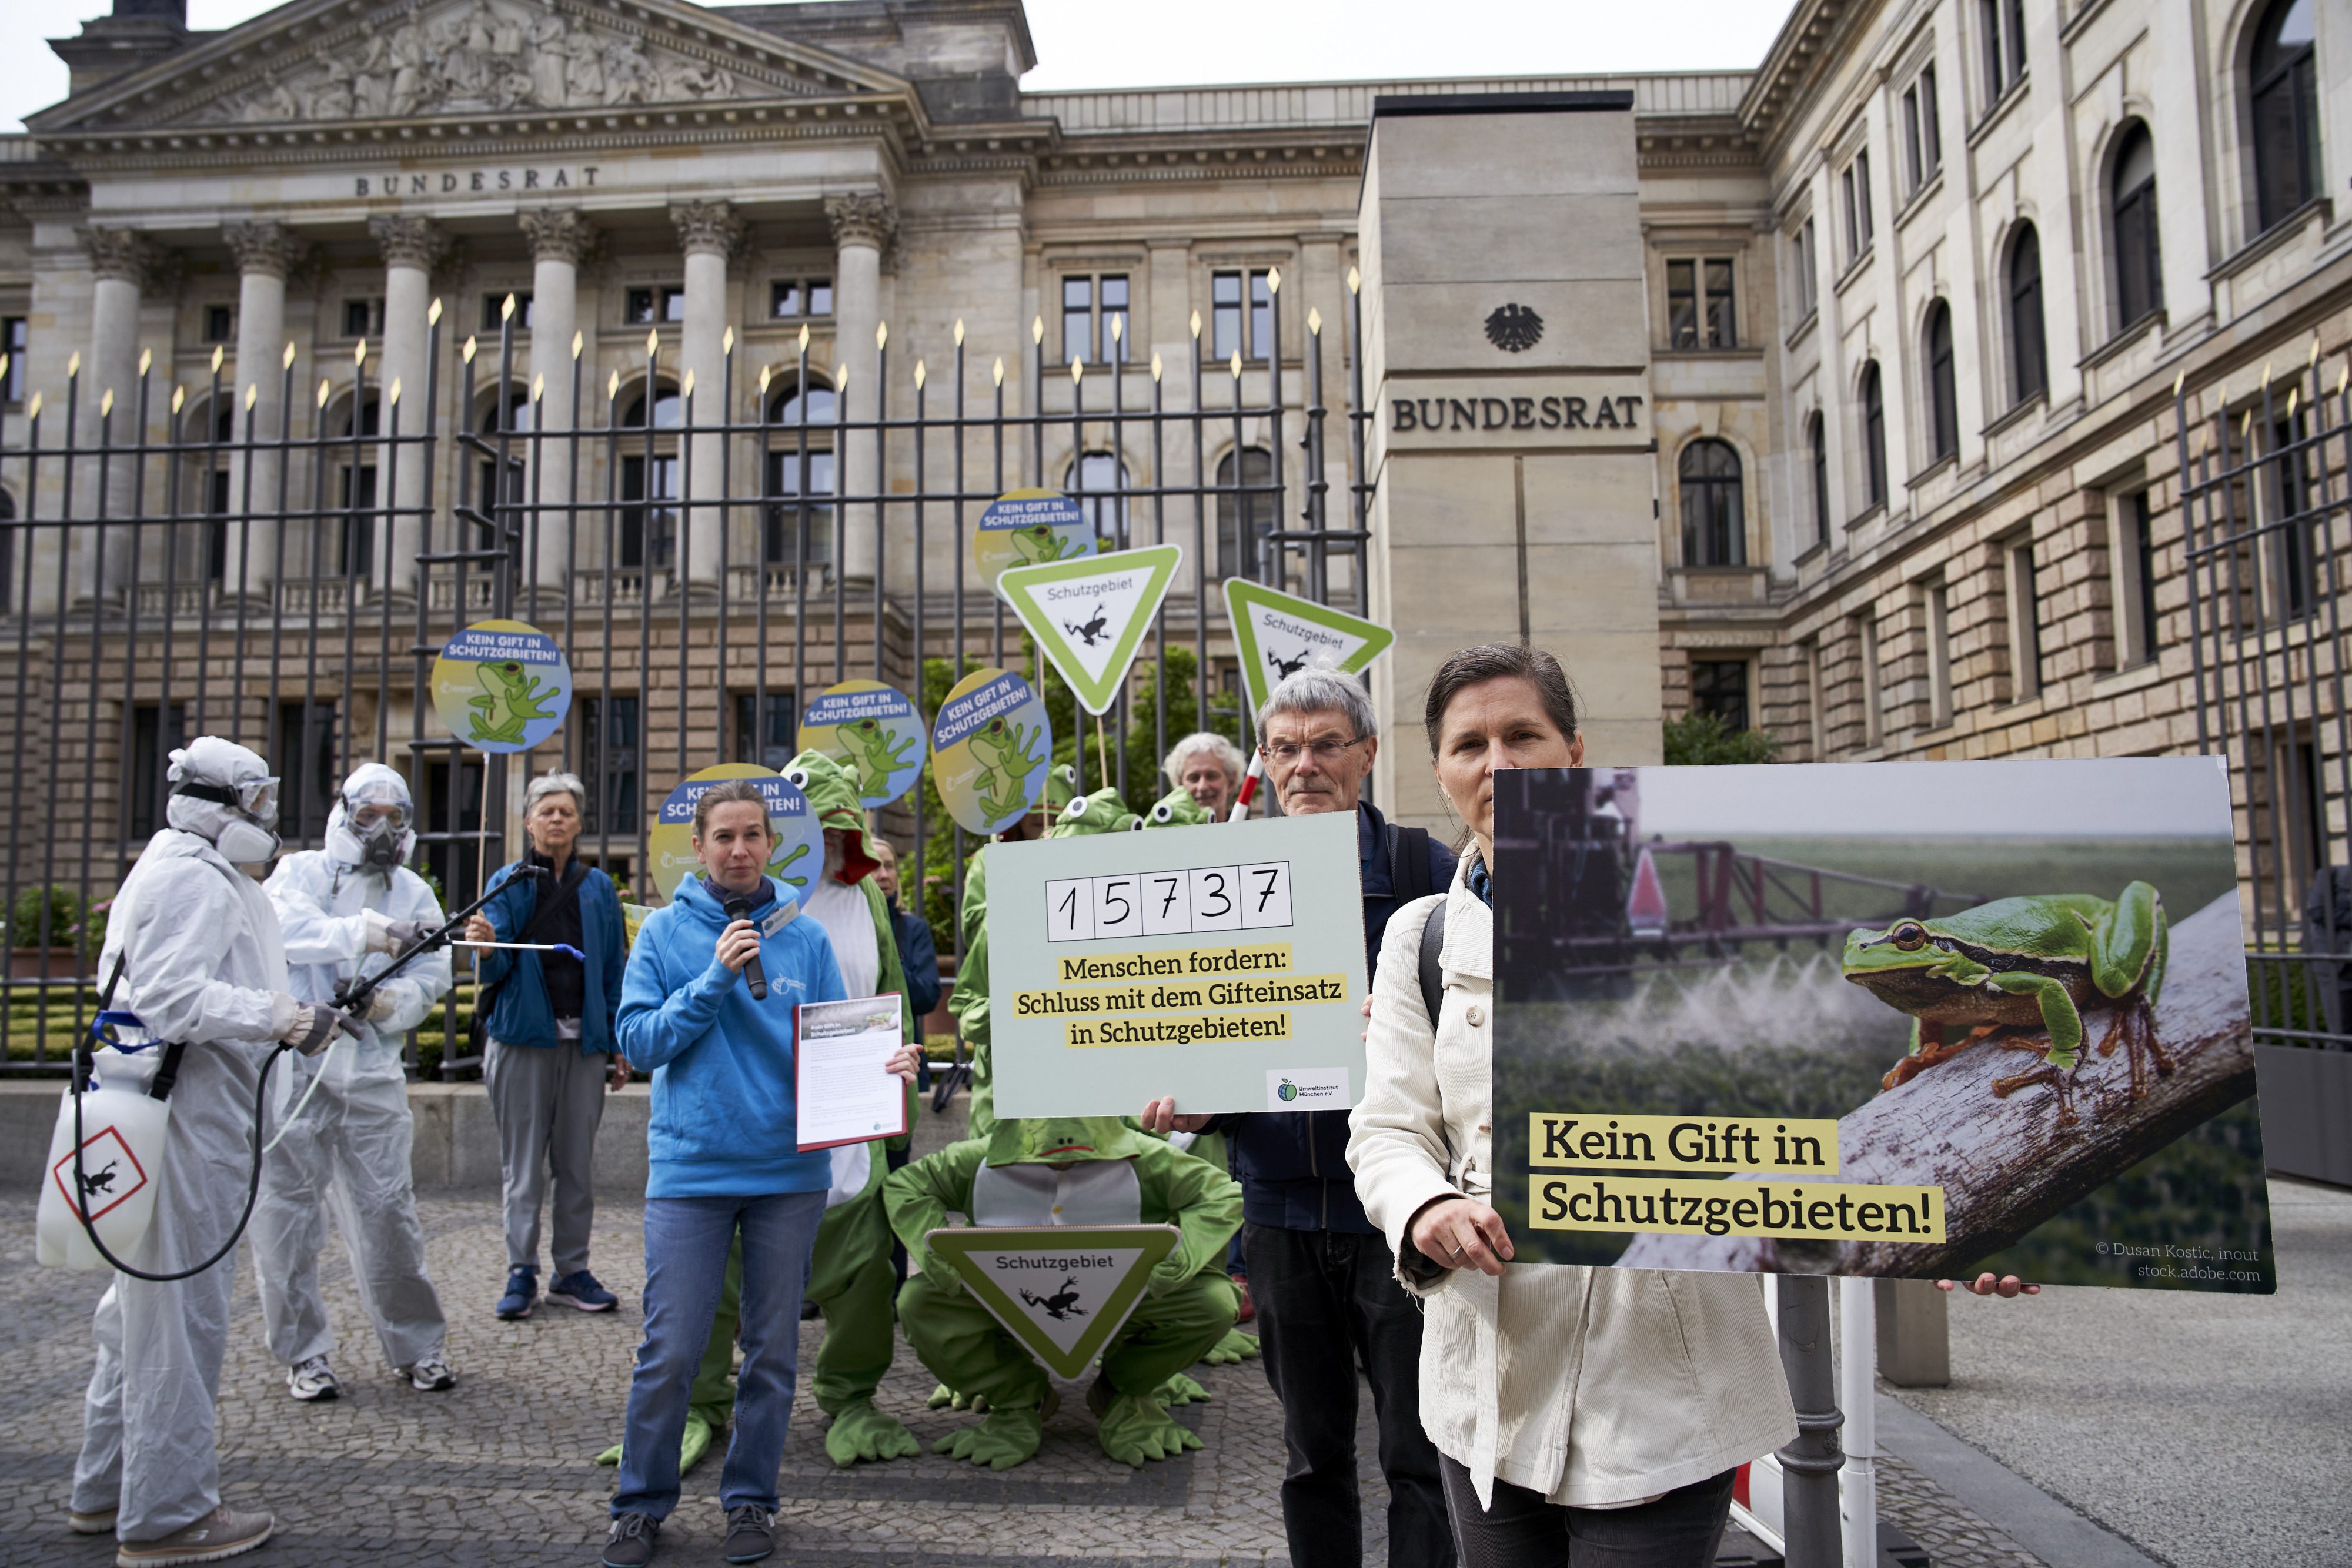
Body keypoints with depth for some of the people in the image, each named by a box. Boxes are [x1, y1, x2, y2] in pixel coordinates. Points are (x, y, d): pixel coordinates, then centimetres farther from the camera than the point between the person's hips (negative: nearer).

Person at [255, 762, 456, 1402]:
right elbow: (287, 929, -17)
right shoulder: (299, 873, 5)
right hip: (292, 1068, -1)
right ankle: (303, 1353, 17)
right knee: (287, 1212, 4)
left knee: (388, 1211, 3)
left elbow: (433, 972, 1)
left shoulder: (413, 893, 12)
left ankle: (416, 1344, 15)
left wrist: (395, 1001, -19)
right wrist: (362, 933, -31)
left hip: (372, 1073, 2)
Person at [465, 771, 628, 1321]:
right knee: (523, 1164, 3)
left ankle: (572, 1271, 16)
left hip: (584, 1041, 2)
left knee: (577, 1162, 7)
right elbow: (495, 967, -6)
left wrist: (621, 1046, 7)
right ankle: (522, 1273, 11)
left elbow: (615, 970, 10)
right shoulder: (508, 883, 4)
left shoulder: (598, 888, 10)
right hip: (523, 1036, -2)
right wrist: (486, 948, -30)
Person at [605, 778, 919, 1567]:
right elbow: (639, 1040, -5)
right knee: (670, 1351, 1)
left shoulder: (805, 936, 4)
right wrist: (714, 981, -16)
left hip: (790, 1168, 2)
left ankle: (751, 1496, 27)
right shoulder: (666, 931, 1)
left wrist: (882, 1067, -16)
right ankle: (642, 1502, 22)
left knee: (772, 1348, 11)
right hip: (690, 1168, -1)